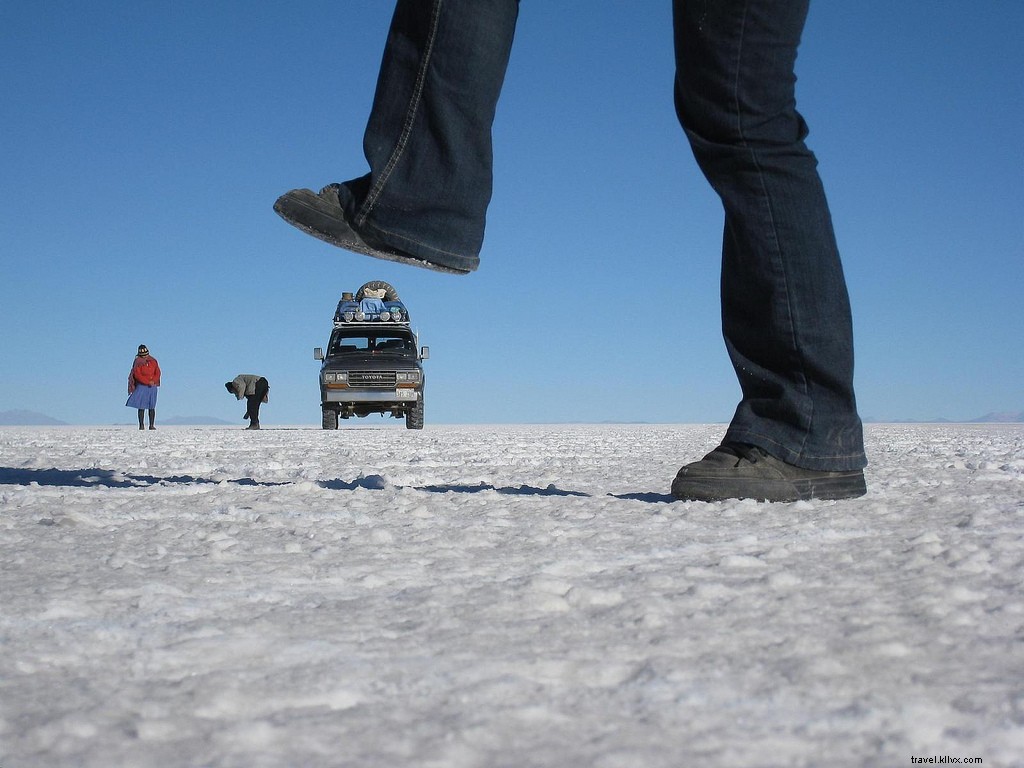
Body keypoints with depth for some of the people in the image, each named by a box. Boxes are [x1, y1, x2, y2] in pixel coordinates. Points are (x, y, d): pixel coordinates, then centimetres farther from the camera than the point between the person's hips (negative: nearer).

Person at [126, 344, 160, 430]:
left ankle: (152, 425, 5)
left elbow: (158, 373, 6)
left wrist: (154, 381, -13)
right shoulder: (138, 362, -5)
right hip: (142, 386, -3)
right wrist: (148, 382, -17)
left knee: (152, 407, 3)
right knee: (141, 407, -5)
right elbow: (137, 375, -12)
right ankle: (141, 425, -1)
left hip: (152, 387, 3)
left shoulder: (153, 361, 7)